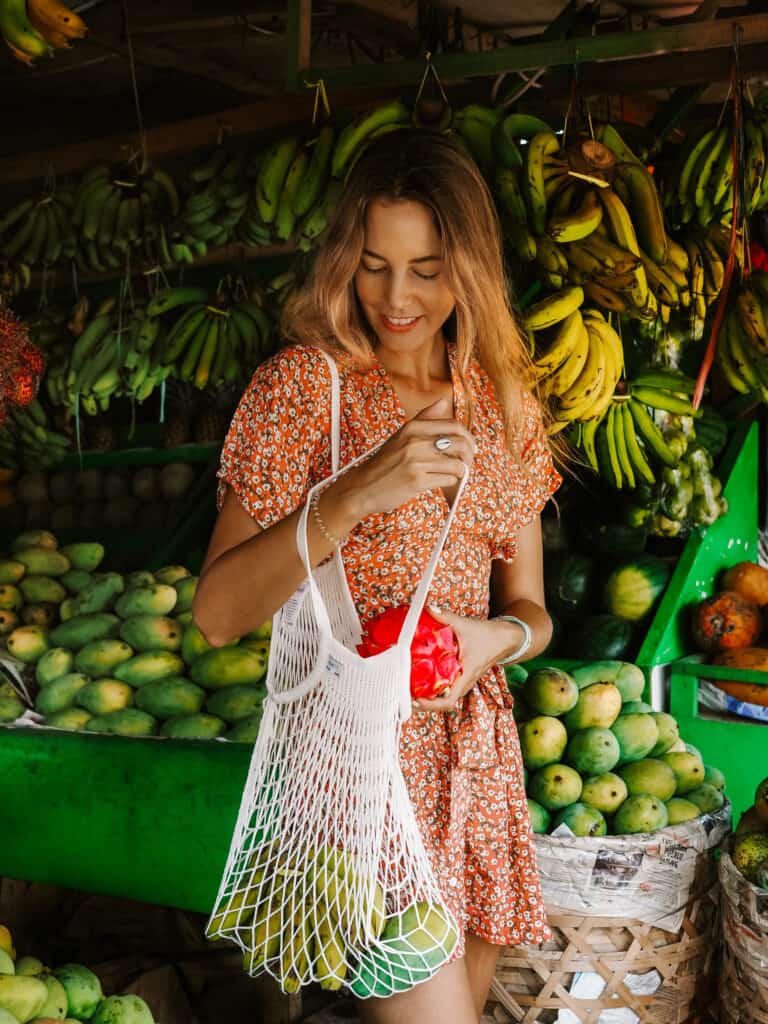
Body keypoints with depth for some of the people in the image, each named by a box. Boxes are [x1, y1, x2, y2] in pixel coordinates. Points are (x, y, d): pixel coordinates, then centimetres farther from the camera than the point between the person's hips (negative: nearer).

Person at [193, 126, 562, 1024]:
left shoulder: (504, 406, 7)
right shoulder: (302, 384, -8)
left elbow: (529, 606, 11)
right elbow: (216, 613, -14)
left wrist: (497, 636, -13)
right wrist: (357, 492, -25)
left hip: (475, 745, 5)